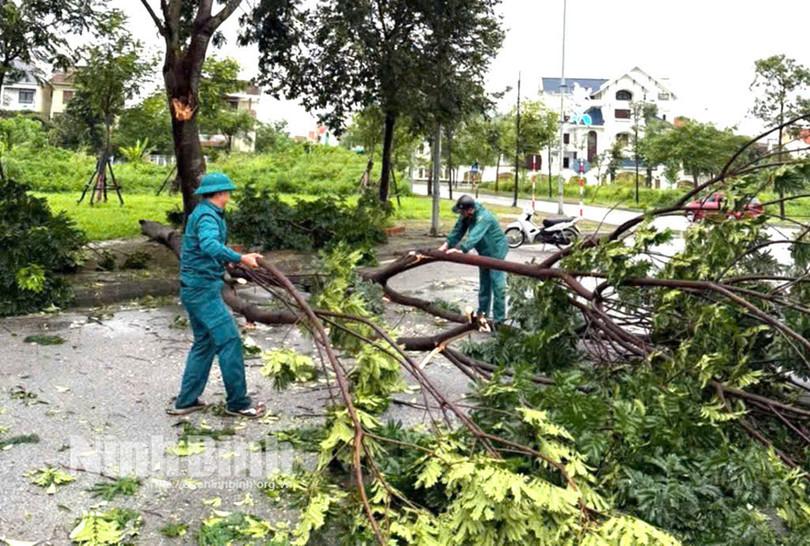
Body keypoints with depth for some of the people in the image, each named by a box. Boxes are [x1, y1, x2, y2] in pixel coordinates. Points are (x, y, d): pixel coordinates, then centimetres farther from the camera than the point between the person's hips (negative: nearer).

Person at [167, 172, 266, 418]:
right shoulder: (207, 216, -16)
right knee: (229, 340, -6)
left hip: (195, 289, 11)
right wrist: (239, 258, -42)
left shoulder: (203, 213, 16)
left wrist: (227, 261, 40)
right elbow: (210, 245, -36)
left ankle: (186, 401, 19)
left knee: (204, 343, 15)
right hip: (203, 289, -11)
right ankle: (238, 402, 1)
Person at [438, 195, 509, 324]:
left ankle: (499, 319, -3)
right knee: (484, 284, 17)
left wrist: (460, 250, -57)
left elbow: (474, 237, -46)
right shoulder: (466, 216, -7)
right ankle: (482, 314, 28)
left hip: (496, 251, -9)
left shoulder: (483, 218, -34)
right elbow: (458, 230, -4)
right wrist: (447, 244, -17)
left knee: (497, 285, -9)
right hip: (484, 252, 9)